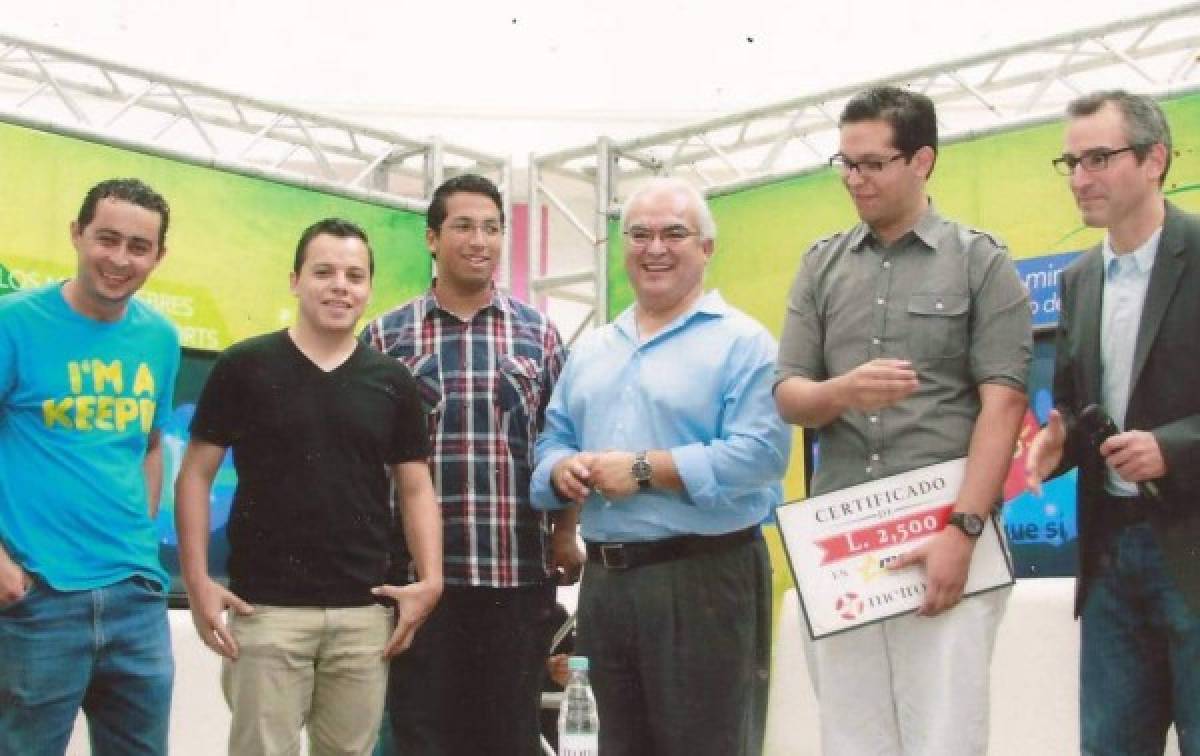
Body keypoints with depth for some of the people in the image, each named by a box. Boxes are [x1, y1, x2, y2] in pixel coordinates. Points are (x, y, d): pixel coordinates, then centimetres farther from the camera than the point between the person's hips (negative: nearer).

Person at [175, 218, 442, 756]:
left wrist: (431, 578, -5)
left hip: (365, 611, 3)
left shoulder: (392, 381, 8)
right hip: (265, 607, -3)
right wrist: (196, 578, -9)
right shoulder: (244, 367, 0)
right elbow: (196, 474, 1)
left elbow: (415, 489, 10)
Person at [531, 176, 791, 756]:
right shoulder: (590, 350, 16)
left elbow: (759, 452, -18)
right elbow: (554, 441, 16)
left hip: (704, 578, -6)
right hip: (603, 579, 7)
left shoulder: (741, 341, -6)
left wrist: (645, 470, -20)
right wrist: (562, 471, -8)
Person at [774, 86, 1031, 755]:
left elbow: (1002, 402, -6)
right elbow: (788, 396, 8)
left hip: (945, 533, -3)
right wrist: (842, 391, -16)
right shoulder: (821, 266, 12)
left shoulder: (981, 262, 2)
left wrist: (963, 530, -15)